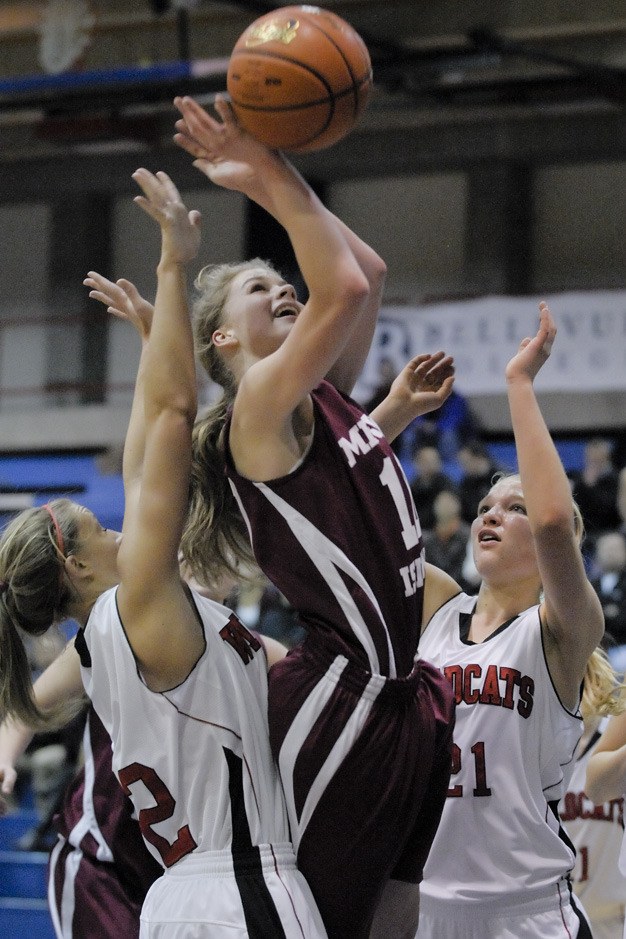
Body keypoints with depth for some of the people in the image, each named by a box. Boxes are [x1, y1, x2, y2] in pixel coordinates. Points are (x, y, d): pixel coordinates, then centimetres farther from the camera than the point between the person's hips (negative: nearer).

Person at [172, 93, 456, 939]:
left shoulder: (325, 397, 17)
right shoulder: (260, 407, -8)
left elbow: (370, 272, 22)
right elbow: (345, 290, -21)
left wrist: (280, 179, 15)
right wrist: (272, 183, -12)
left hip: (404, 693, 9)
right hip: (345, 695, -9)